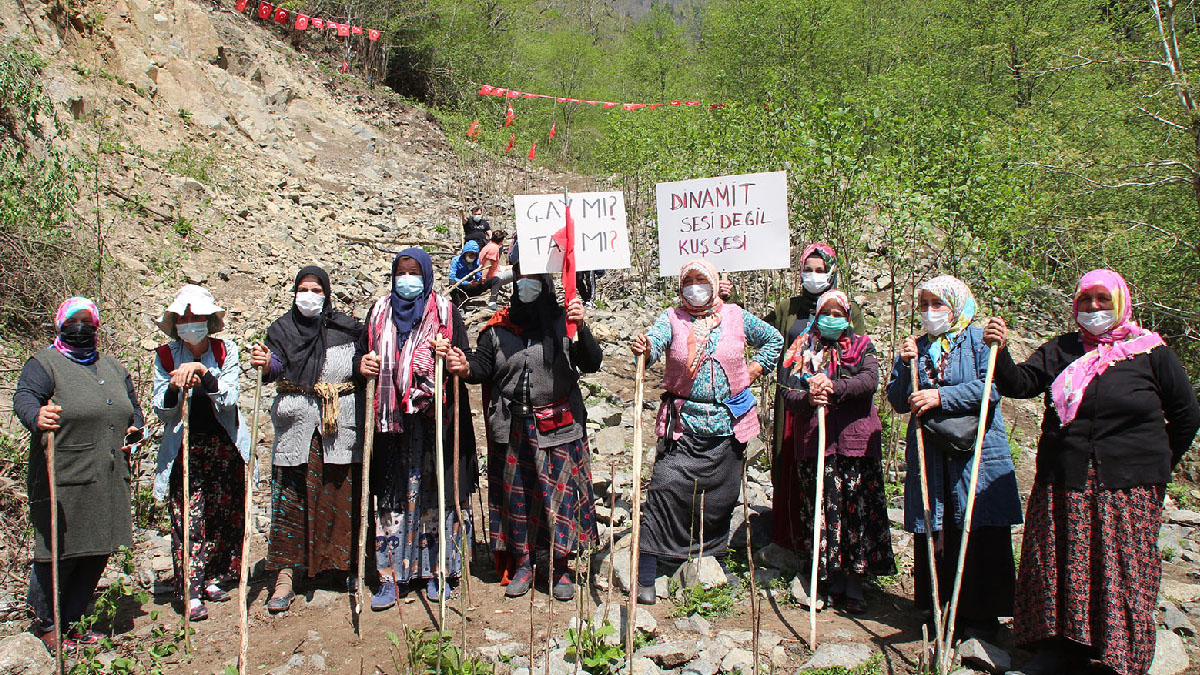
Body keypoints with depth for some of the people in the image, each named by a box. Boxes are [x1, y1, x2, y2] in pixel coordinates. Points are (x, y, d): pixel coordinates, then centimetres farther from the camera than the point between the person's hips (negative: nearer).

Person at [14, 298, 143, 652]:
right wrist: (37, 417, -43)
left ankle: (70, 622, 26)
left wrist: (134, 427, 9)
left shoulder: (113, 368, 19)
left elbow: (133, 408, 30)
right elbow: (24, 397, -20)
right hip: (64, 482, -6)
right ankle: (45, 624, 20)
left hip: (109, 482, 6)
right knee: (59, 554, -1)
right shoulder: (45, 363, -2)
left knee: (97, 555, 11)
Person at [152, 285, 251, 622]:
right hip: (184, 450, -1)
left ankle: (213, 579, 22)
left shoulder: (226, 351, -1)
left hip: (225, 446, 1)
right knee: (188, 518, -7)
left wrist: (203, 374, -30)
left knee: (223, 515, 6)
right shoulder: (165, 356, 1)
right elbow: (161, 411, -1)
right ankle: (192, 592, -2)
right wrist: (175, 389, -22)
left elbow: (229, 398, -14)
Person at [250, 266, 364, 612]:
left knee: (344, 496, 3)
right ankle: (284, 576, 2)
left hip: (342, 426, 0)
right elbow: (276, 368, -7)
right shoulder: (282, 329, 8)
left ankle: (348, 565, 18)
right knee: (290, 497, -4)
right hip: (296, 425, 0)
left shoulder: (347, 328, 9)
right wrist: (265, 364, -28)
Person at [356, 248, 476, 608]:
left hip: (434, 419, -2)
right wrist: (363, 364, -5)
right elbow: (361, 353, 17)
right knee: (391, 496, 2)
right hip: (390, 419, 2)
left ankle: (434, 572, 14)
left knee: (435, 492, 2)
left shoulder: (445, 311, 5)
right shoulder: (380, 311, 14)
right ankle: (390, 577, 8)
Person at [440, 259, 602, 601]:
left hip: (558, 428, -2)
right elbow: (483, 367, 5)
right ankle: (522, 564, 26)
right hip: (512, 428, 2)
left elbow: (592, 364, -9)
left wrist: (581, 329, -25)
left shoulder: (562, 322, -2)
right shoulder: (498, 328, 4)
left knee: (559, 492, 2)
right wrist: (465, 368, -17)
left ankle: (559, 568, 18)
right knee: (515, 492, 10)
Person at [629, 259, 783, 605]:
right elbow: (654, 340, -18)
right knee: (666, 487, -13)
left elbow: (774, 341, 21)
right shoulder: (672, 318, 2)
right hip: (684, 421, -2)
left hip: (728, 422, 3)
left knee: (722, 496, 10)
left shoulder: (736, 317, 8)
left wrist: (752, 370, 10)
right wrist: (644, 349, -41)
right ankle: (646, 577, -9)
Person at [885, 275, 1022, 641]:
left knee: (980, 535, -2)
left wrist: (940, 396, -16)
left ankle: (982, 614, 8)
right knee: (933, 533, 3)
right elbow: (898, 402, 11)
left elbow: (991, 387, -12)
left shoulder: (979, 339, 2)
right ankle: (939, 608, 16)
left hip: (976, 453, -3)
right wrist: (906, 365, -3)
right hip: (929, 455, 4)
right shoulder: (916, 347, 15)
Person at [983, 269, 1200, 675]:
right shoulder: (1062, 350, 8)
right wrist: (1000, 352, -19)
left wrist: (1157, 465, 8)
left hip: (1128, 488, -2)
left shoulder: (1151, 352, 1)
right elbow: (1020, 384, -2)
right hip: (1063, 486, 3)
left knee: (1121, 570, 2)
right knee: (1060, 564, 6)